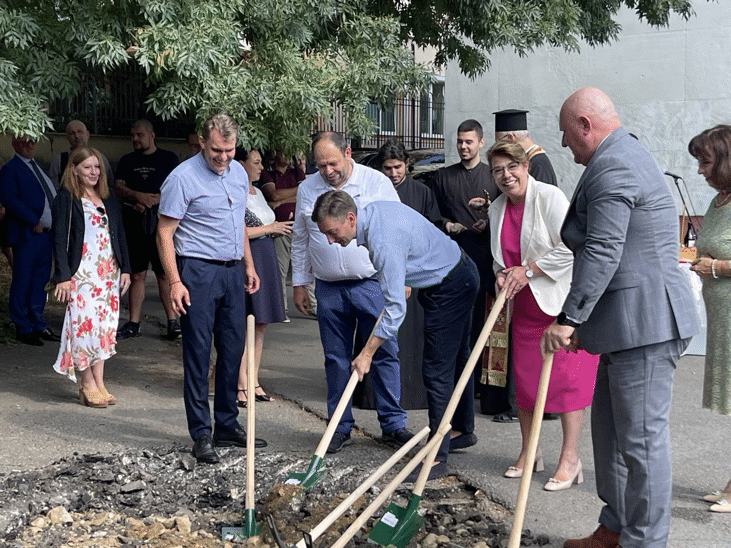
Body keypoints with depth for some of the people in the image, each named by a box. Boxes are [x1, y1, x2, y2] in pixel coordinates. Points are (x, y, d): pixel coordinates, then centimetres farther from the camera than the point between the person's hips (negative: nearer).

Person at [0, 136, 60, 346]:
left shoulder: (37, 167, 19)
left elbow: (51, 195, 22)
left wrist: (54, 223, 8)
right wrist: (33, 222, -18)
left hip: (45, 233, 8)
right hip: (26, 234, -8)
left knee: (40, 281, 13)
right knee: (22, 283, 0)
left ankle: (38, 326, 22)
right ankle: (23, 328, 8)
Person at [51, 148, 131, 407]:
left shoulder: (108, 199, 14)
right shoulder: (66, 199, -3)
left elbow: (119, 235, 16)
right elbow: (60, 240, -7)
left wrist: (125, 269, 9)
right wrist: (63, 276, -13)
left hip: (109, 272, 6)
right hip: (82, 273, -5)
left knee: (104, 326, 4)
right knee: (84, 325, -7)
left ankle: (99, 384, 10)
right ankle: (88, 384, 3)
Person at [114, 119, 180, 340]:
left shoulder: (168, 159, 6)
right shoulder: (127, 161, 16)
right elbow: (118, 188, 6)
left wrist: (151, 201, -13)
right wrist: (138, 196, -12)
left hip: (161, 223, -3)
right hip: (134, 224, 3)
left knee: (165, 273, -4)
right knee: (137, 274, 5)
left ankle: (172, 320, 2)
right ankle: (133, 323, 10)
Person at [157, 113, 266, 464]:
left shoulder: (239, 173, 11)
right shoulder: (183, 178, -10)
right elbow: (164, 233, -11)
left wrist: (249, 265, 19)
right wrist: (175, 282, -17)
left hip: (233, 272, 7)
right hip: (199, 272, -7)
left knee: (233, 350, 11)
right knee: (198, 353, -2)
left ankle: (227, 426, 23)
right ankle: (201, 435, 5)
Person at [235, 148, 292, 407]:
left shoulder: (257, 192, 19)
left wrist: (281, 229, 6)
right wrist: (269, 228, -12)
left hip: (266, 260, 9)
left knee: (260, 325, 9)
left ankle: (254, 382, 15)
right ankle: (242, 385, -2)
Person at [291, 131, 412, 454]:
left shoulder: (377, 182, -2)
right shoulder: (307, 189, 6)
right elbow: (299, 240, 14)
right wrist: (299, 284, 13)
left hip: (372, 284, -2)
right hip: (328, 289, 3)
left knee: (385, 354, 0)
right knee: (336, 359, 8)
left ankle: (393, 424, 11)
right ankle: (340, 428, 19)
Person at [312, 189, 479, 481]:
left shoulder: (383, 242, -32)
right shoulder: (373, 209, -3)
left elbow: (396, 308, -30)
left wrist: (366, 354, -23)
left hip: (450, 288, -10)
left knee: (437, 370, -10)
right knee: (455, 359, 22)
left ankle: (437, 457, -6)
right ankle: (462, 428, 38)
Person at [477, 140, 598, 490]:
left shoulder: (549, 198, -14)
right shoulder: (497, 209, 8)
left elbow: (570, 248, -18)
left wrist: (528, 270, -18)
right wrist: (502, 273, -4)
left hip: (563, 301, -7)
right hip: (524, 304, 7)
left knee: (567, 376, -5)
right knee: (523, 377, 10)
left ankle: (569, 459, 4)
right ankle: (528, 452, 25)